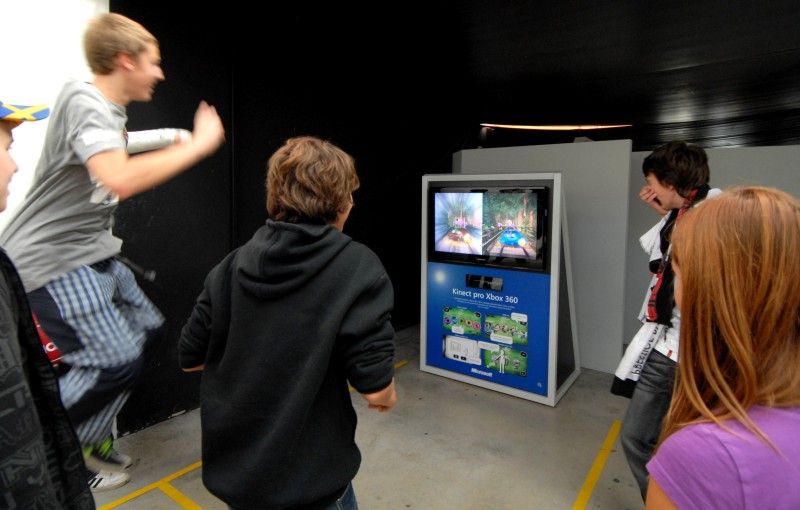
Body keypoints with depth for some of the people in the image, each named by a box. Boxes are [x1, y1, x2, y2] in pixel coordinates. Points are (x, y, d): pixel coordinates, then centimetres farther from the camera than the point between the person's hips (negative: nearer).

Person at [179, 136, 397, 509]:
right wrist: (389, 396, 1)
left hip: (230, 469, 5)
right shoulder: (357, 267, -19)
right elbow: (376, 390, -21)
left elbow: (190, 359, 2)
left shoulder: (234, 264, -6)